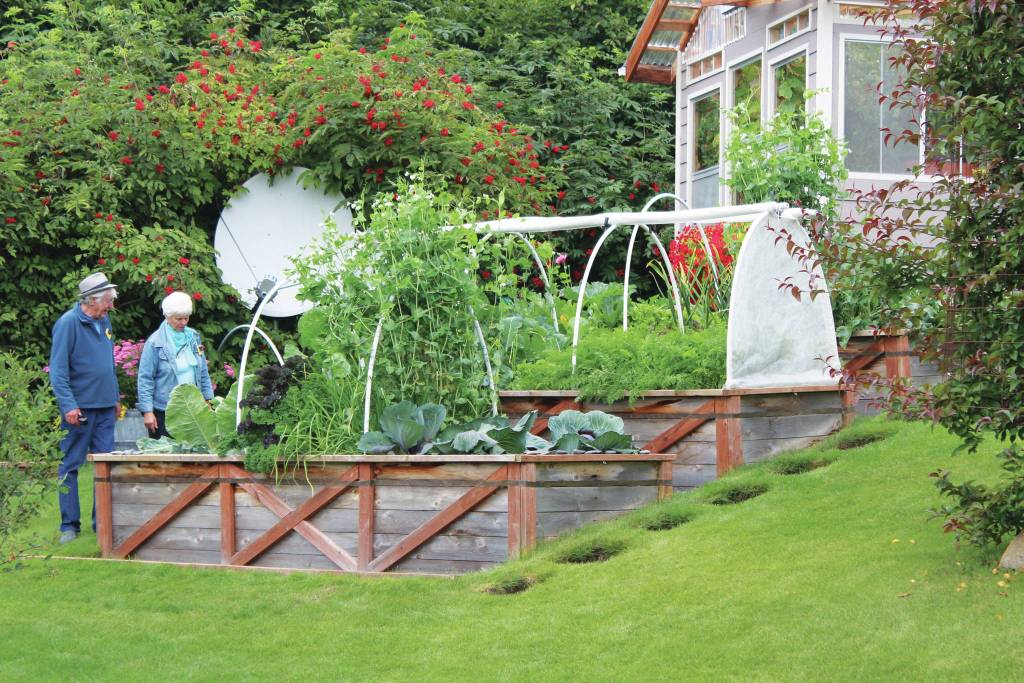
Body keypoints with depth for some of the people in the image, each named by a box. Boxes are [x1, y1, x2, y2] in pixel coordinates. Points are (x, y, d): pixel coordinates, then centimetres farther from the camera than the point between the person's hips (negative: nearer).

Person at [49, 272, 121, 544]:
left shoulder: (104, 321, 11)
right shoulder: (68, 323, -11)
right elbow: (58, 369, -14)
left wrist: (115, 398, 21)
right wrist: (68, 404, -20)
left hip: (105, 408, 7)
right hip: (80, 408, -7)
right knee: (70, 467, 1)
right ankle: (70, 525, 6)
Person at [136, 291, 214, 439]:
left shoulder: (193, 337, 9)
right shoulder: (155, 342, -8)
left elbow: (203, 372, 17)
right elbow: (145, 379, -8)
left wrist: (208, 399, 13)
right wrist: (147, 411, -11)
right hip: (164, 412, -5)